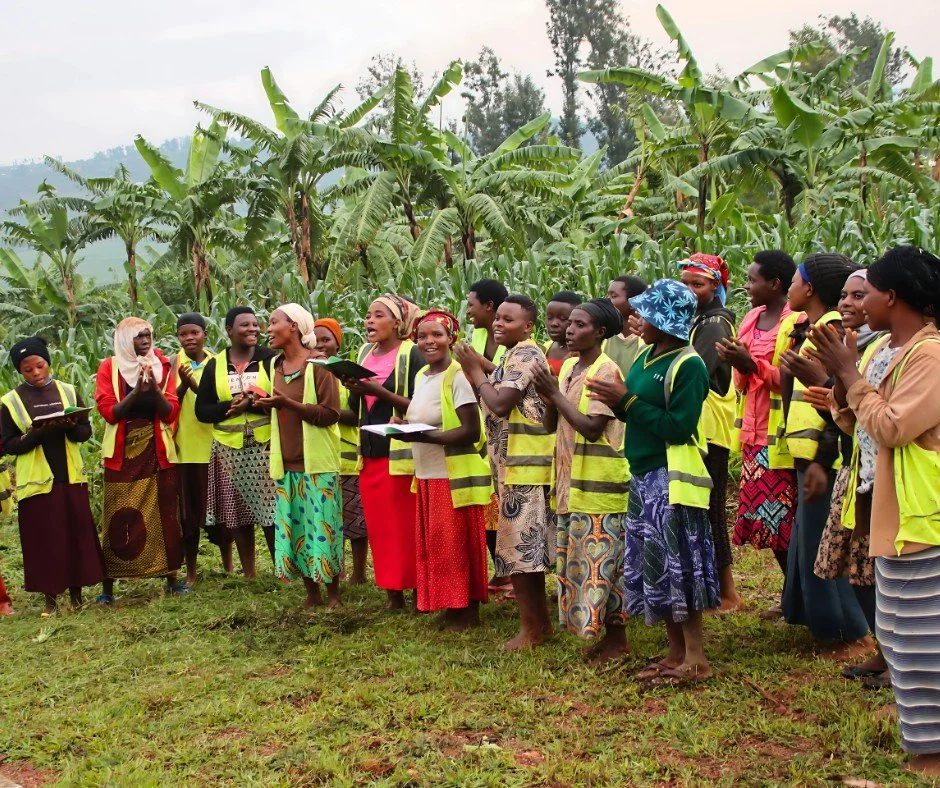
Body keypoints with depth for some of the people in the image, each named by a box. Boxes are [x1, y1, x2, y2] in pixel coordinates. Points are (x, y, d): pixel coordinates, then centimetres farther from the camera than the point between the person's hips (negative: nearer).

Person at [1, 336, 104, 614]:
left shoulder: (68, 392, 5)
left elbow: (86, 431, 5)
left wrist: (70, 426, -16)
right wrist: (36, 434, -19)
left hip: (70, 477, 2)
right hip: (36, 481, -2)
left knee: (78, 533, 4)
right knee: (43, 539, 1)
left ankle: (76, 593, 15)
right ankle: (50, 598, 11)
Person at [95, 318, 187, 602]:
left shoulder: (162, 367, 7)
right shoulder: (109, 368, 2)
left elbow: (171, 413, 0)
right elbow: (108, 411, -7)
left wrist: (154, 388, -17)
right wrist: (137, 391, -20)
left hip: (158, 450, 2)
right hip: (122, 453, -2)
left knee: (165, 514, 3)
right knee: (118, 518, -3)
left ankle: (171, 577, 12)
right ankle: (108, 584, 1)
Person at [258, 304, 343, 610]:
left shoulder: (318, 364, -10)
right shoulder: (276, 364, 11)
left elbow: (330, 414, -16)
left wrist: (288, 403, -23)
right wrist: (267, 403, 6)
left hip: (317, 461, -7)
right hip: (287, 461, 7)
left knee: (322, 525, -2)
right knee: (294, 527, 7)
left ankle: (333, 593, 11)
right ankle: (311, 593, 16)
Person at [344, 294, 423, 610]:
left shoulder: (411, 354, -7)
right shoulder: (365, 352, 13)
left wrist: (379, 391, -20)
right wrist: (354, 389, -5)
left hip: (399, 452, -6)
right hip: (369, 452, 7)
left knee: (404, 525, -3)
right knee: (378, 525, 8)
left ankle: (415, 588, 5)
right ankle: (391, 590, 16)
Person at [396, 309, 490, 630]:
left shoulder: (458, 377, -14)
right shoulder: (421, 377, 11)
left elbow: (472, 431, -20)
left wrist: (422, 436, -23)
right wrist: (406, 426, 1)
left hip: (455, 476, -8)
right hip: (427, 475, 8)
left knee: (457, 546, 1)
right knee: (435, 545, 13)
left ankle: (467, 610, 13)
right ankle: (448, 606, 24)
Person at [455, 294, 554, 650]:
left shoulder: (525, 354, -13)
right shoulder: (513, 356, 18)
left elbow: (500, 404, -21)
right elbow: (492, 401, 14)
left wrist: (475, 370, -8)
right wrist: (475, 371, 1)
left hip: (524, 465, -10)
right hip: (514, 463, 10)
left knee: (519, 545, -7)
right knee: (529, 546, 13)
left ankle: (531, 628, 0)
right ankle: (539, 621, 21)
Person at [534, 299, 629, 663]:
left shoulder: (606, 371, -12)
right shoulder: (567, 367, 12)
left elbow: (592, 427, -20)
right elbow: (551, 425, 13)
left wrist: (555, 393, -17)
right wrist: (547, 397, -6)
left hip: (600, 484, -8)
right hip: (571, 482, 8)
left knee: (602, 563, -3)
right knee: (579, 562, 11)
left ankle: (616, 637, 8)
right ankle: (606, 633, 21)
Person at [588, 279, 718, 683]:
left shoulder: (688, 365, -14)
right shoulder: (645, 356, 11)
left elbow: (679, 427, -21)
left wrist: (628, 400, -18)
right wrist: (616, 402, -4)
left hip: (670, 479, -9)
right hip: (643, 476, 9)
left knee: (675, 566, -5)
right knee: (653, 568, 12)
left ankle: (696, 659, 5)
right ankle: (675, 653, 21)